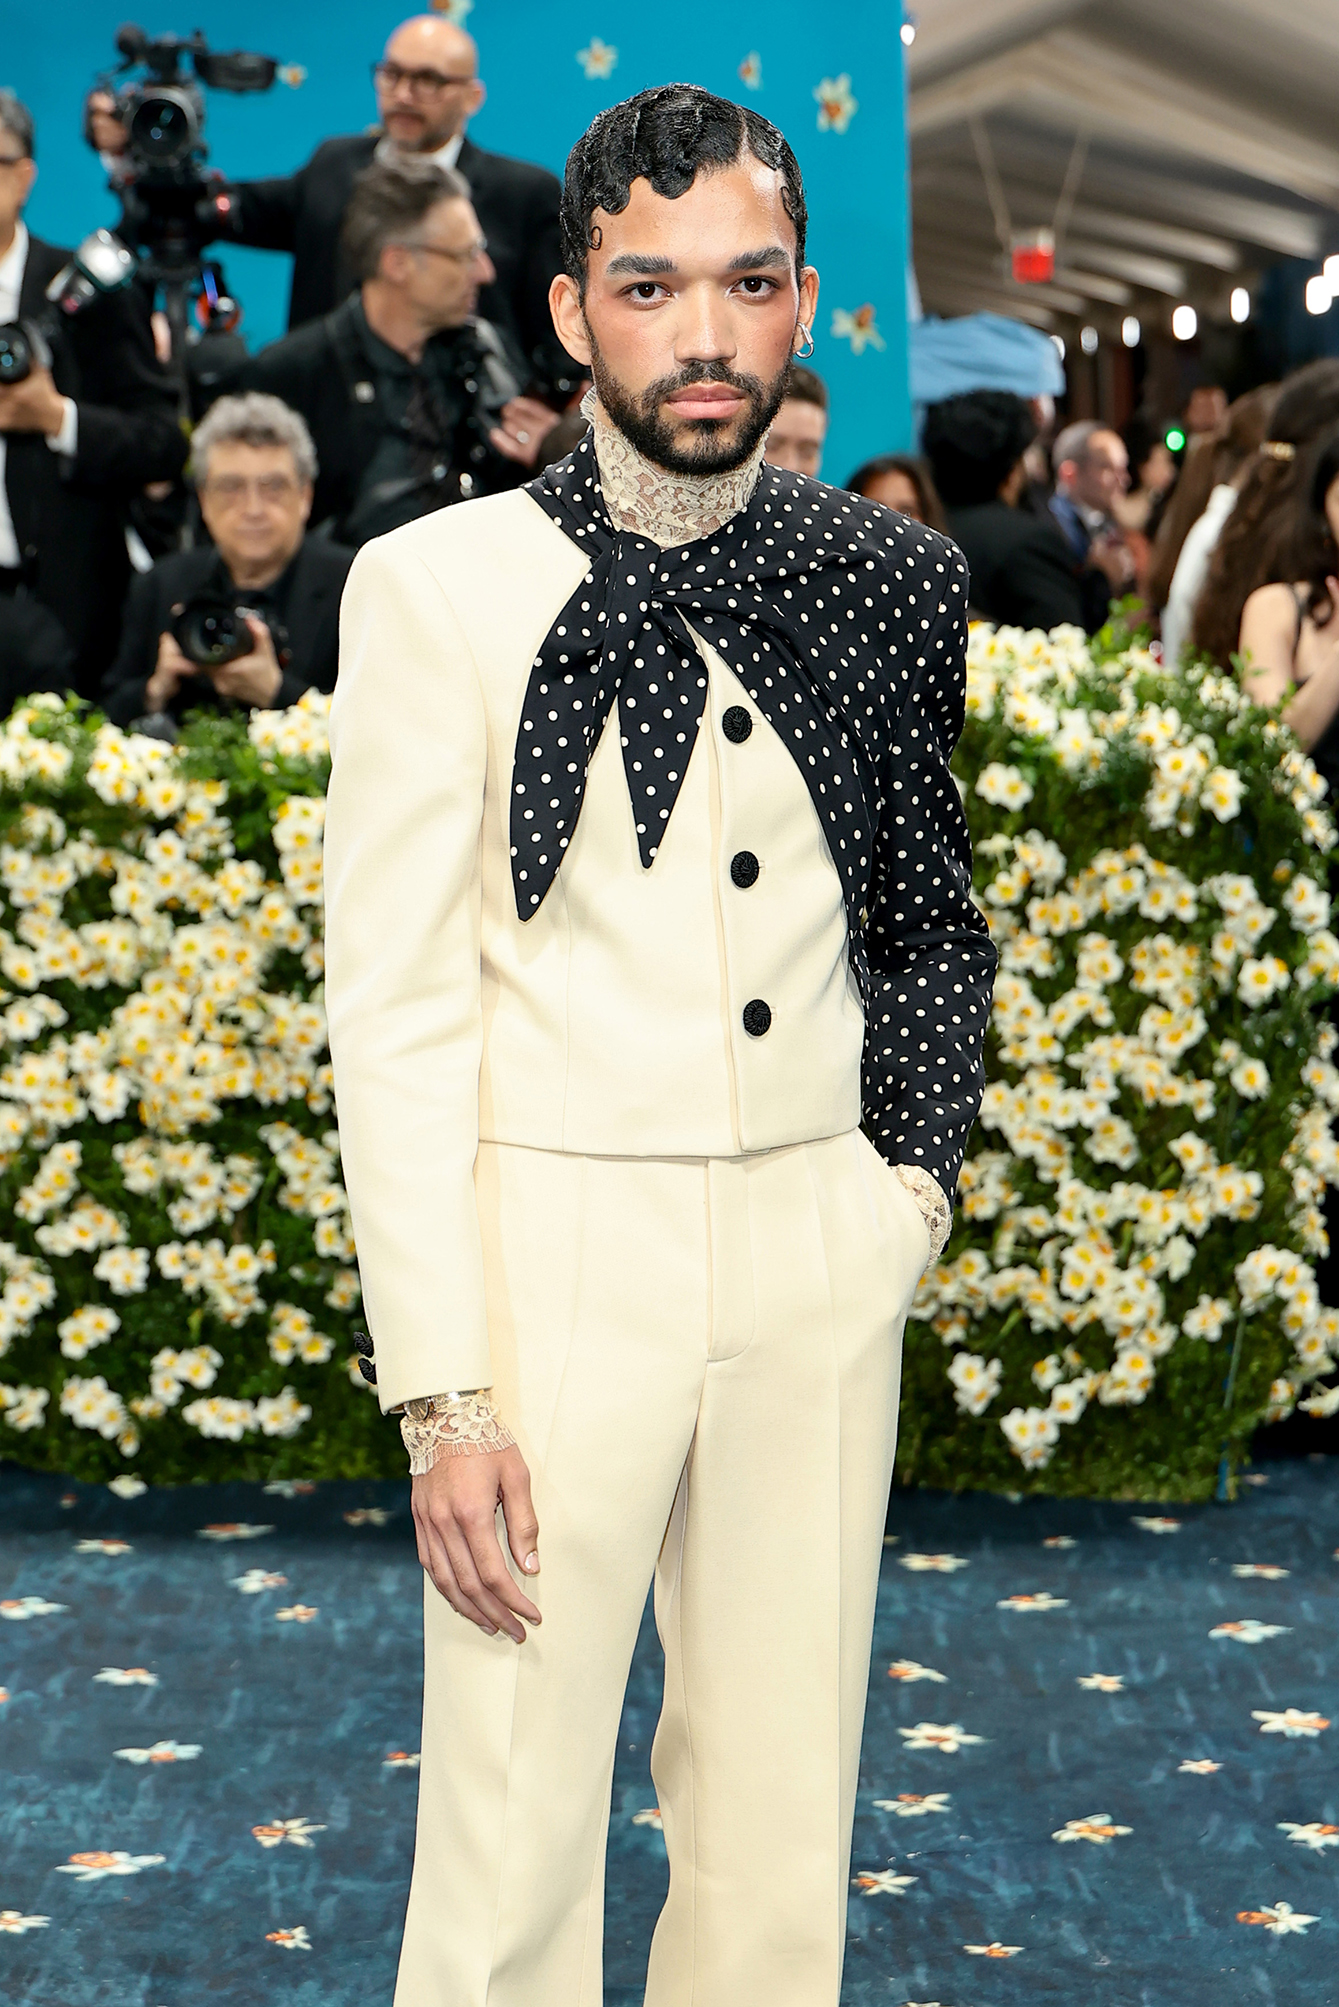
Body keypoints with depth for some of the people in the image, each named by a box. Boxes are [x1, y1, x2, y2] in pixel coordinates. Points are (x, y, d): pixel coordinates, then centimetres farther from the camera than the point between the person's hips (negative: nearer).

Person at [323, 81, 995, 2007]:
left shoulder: (891, 581, 5)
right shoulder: (439, 586, -5)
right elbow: (396, 1011, -7)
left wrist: (906, 1193, 7)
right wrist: (443, 1397, -11)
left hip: (822, 1257, 3)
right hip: (557, 1245, -3)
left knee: (785, 1824, 10)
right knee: (512, 1843, 0)